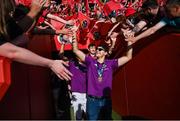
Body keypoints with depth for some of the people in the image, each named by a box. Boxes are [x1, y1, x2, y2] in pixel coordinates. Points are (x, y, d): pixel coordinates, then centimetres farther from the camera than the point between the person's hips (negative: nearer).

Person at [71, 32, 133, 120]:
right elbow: (76, 51, -2)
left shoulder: (110, 63, 3)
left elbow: (128, 57, 2)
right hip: (92, 100, -1)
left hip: (106, 100, 1)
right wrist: (74, 36, -12)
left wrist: (129, 42, -8)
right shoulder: (90, 61, 3)